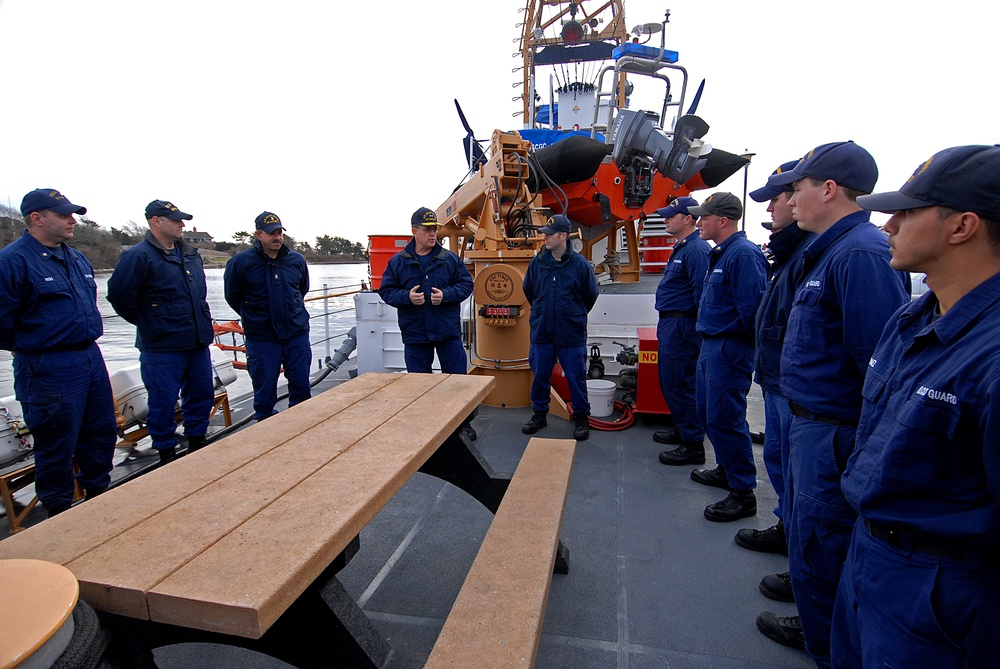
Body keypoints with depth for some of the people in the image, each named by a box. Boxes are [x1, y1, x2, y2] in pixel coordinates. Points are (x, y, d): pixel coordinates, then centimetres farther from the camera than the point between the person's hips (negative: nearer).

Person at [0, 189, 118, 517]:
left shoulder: (77, 258, 11)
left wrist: (84, 341, 17)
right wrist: (30, 348, 0)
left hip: (91, 358, 8)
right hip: (49, 371, -8)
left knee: (102, 434, 17)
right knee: (57, 445, 5)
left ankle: (99, 495, 36)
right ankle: (60, 513, 23)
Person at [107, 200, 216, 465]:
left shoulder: (190, 254, 11)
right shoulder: (138, 256, -12)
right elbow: (119, 295, -14)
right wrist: (147, 323, -3)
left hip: (198, 343, 7)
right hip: (162, 347, -7)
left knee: (202, 394, 15)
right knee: (163, 402, 4)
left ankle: (197, 442, 31)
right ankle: (167, 452, 19)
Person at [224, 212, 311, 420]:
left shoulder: (297, 260, 1)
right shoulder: (240, 262, -8)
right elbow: (232, 296, 4)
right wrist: (253, 317, 11)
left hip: (297, 333, 3)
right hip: (261, 337, -2)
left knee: (301, 385, 9)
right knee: (264, 389, 7)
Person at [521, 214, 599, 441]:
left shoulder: (580, 264, -8)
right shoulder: (537, 263, 0)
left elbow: (590, 295, 7)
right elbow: (528, 291, 18)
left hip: (571, 334, -2)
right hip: (541, 332, 3)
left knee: (576, 378, 6)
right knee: (540, 376, 11)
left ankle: (581, 419, 23)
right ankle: (539, 415, 29)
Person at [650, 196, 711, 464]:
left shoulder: (696, 249, -17)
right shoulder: (681, 247, 17)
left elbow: (702, 292, -21)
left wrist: (694, 328, -19)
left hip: (682, 326, -11)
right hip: (670, 324, 11)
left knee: (680, 384, -6)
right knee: (670, 381, 18)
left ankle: (693, 445, 4)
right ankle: (682, 429, 33)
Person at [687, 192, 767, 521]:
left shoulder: (743, 253, -18)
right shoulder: (720, 253, 15)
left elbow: (752, 306, -24)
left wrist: (739, 343, -12)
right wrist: (709, 339, 17)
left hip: (729, 349, -11)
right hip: (711, 345, 11)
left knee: (724, 418, -5)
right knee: (708, 411, 19)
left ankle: (743, 493, 7)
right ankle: (726, 469, 37)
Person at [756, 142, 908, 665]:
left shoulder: (860, 253, -21)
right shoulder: (829, 250, 12)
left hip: (833, 434, -10)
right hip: (810, 421, 10)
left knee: (819, 551, 6)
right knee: (805, 534, 24)